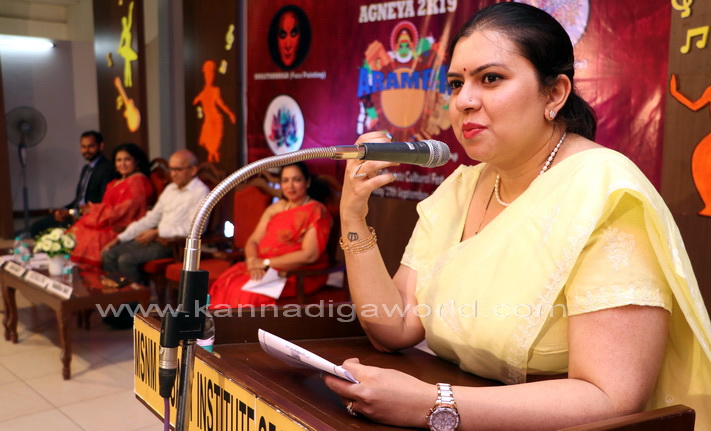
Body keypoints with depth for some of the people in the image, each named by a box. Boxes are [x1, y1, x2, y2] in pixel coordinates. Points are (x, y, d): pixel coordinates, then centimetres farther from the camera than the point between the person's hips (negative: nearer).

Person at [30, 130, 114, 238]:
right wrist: (63, 210, 2)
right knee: (36, 227, -2)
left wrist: (71, 213, -16)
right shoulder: (86, 168, 20)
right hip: (76, 214, 9)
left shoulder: (107, 168, -10)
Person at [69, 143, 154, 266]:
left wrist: (95, 210, -5)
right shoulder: (116, 182, 24)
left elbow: (126, 210, -13)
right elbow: (107, 205, 18)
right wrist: (93, 208, -4)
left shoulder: (138, 181, -5)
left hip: (120, 229, -8)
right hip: (109, 225, 8)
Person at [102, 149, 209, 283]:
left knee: (127, 259, -24)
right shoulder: (170, 189, 18)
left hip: (175, 245, -9)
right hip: (156, 239, 9)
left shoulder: (200, 192, -9)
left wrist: (157, 232, -14)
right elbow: (151, 218, 20)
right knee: (109, 254, -3)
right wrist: (120, 238, 13)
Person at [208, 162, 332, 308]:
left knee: (250, 293, -29)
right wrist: (253, 262, -11)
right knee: (225, 283, -19)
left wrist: (266, 263, -15)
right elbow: (253, 241, 12)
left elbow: (309, 255, -15)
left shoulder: (316, 211, -4)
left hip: (300, 274, -6)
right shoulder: (276, 207, 17)